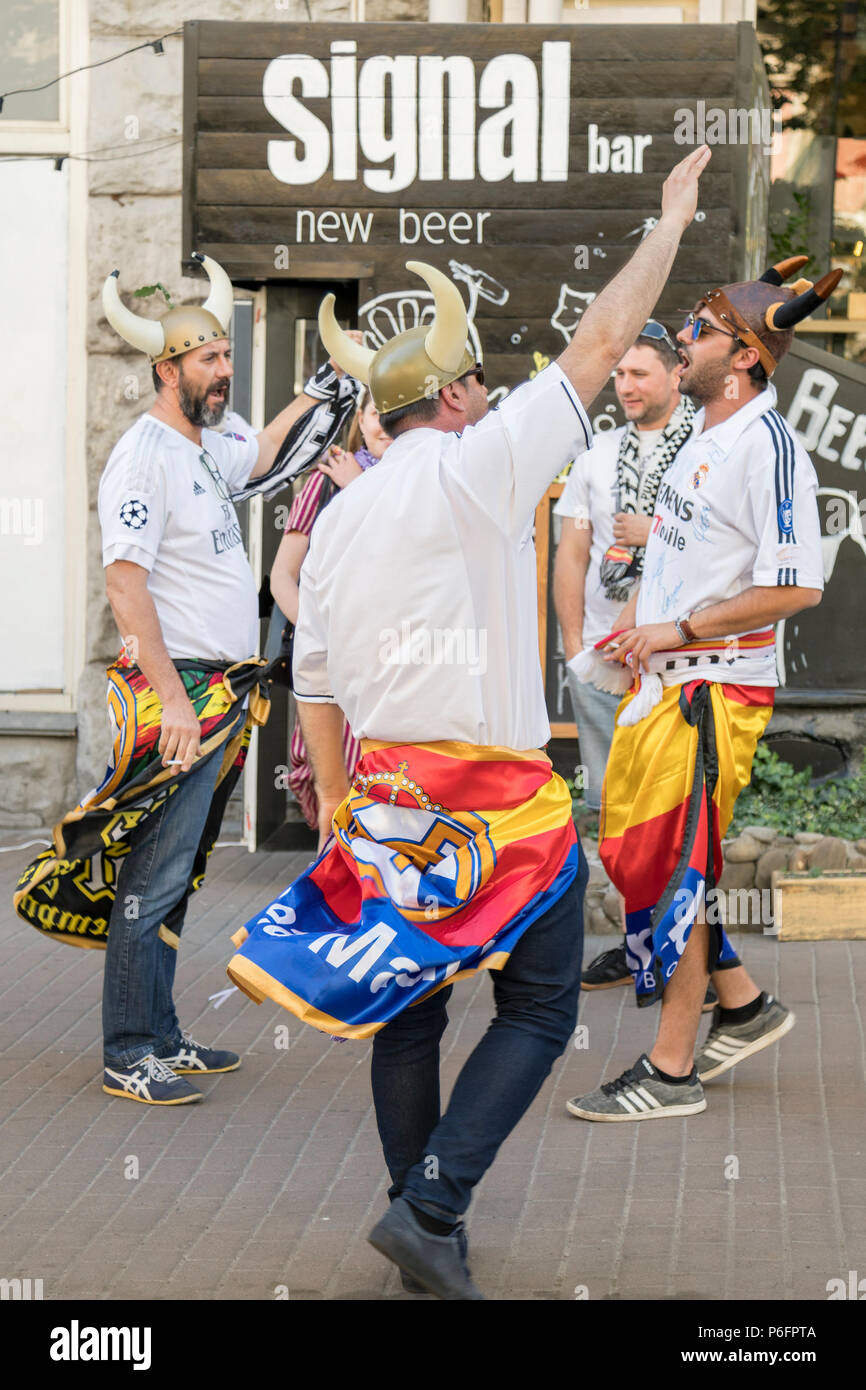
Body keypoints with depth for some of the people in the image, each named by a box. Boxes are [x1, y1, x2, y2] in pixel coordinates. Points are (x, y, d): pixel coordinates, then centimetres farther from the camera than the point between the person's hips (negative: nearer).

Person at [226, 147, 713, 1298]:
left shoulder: (339, 520, 9)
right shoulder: (481, 465, -9)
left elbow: (314, 682, 12)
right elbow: (603, 341, -5)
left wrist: (336, 802, 22)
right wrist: (672, 215, 6)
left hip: (388, 791, 6)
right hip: (502, 795, -6)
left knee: (408, 1006, 14)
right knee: (538, 1010, 3)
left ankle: (424, 1222, 19)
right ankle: (430, 1205, -9)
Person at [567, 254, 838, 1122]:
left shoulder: (768, 446, -17)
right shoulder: (703, 435, 12)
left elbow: (796, 587, -22)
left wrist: (677, 630, -17)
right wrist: (636, 621, 11)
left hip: (715, 686, -10)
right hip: (660, 677, 10)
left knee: (674, 863, -5)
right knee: (629, 848, 14)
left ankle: (672, 1071, 5)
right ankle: (743, 1005, 28)